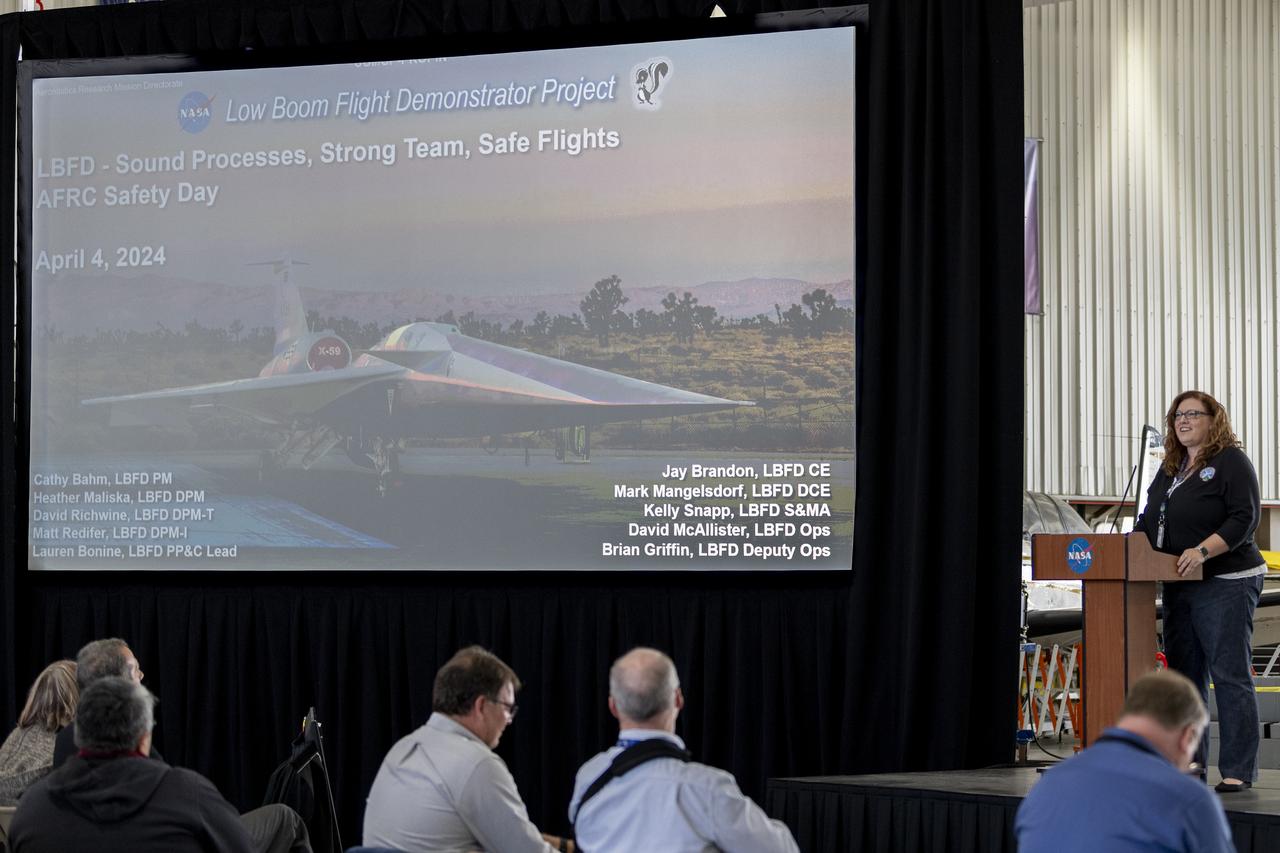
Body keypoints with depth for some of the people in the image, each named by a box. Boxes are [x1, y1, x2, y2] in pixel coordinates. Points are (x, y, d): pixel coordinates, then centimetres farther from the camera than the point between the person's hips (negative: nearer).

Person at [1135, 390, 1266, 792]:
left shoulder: (1231, 462, -6)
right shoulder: (1170, 468, 18)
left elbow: (1245, 518, -16)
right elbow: (1151, 521, 23)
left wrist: (1203, 550, -24)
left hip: (1226, 585, -8)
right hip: (1180, 587, 8)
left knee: (1230, 676, -9)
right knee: (1184, 674, 10)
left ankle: (1238, 771, -8)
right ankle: (1190, 761, 18)